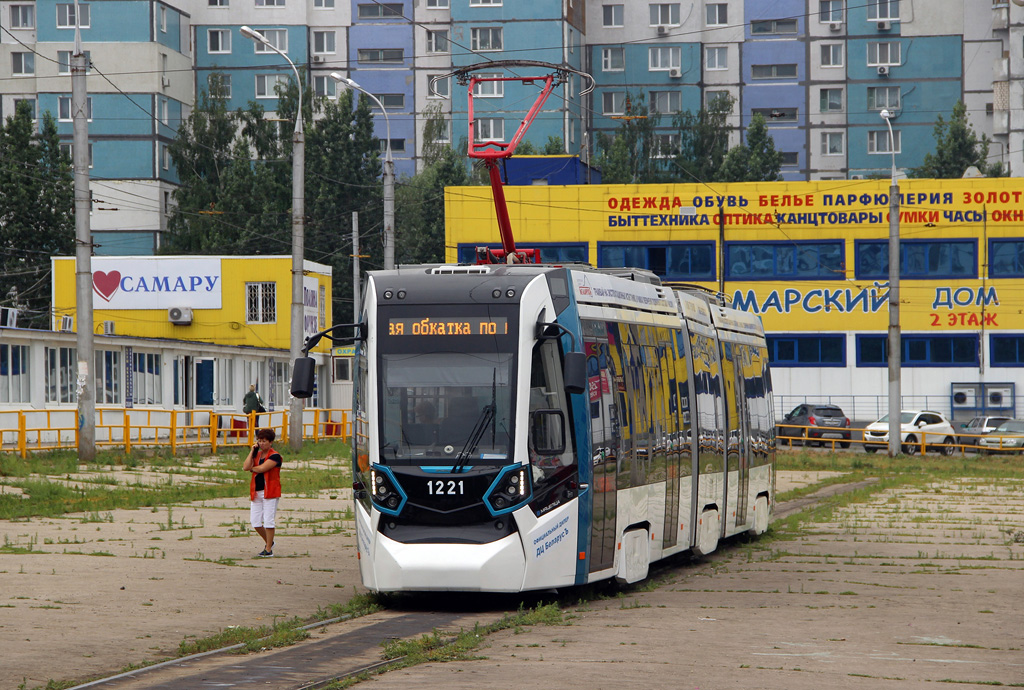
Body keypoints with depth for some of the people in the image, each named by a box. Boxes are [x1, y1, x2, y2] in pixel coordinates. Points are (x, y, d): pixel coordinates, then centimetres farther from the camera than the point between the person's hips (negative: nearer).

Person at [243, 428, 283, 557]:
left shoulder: (275, 456, -8)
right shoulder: (257, 454, 14)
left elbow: (261, 468, -18)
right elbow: (245, 467, -2)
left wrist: (252, 468, 2)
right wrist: (252, 450, 0)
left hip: (270, 492, -7)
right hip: (256, 492, 7)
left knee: (268, 521, -6)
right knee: (255, 522, 6)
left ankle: (269, 550, 1)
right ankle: (268, 542, 28)